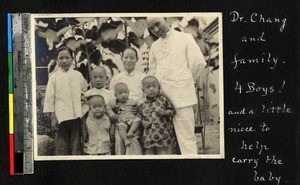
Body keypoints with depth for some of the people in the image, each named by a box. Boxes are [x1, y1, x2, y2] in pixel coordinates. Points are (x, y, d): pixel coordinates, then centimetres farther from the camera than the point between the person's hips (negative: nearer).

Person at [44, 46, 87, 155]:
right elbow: (49, 99, 0)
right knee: (62, 146, 1)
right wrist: (53, 118, -5)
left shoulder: (78, 75, 8)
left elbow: (85, 92, 19)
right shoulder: (54, 77, 2)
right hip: (62, 116, -2)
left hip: (77, 116, 2)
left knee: (76, 144, 6)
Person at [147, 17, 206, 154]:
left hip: (181, 94, -4)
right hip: (160, 95, 4)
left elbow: (199, 62, -3)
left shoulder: (185, 38, 3)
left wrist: (188, 80, 7)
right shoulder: (154, 46, 16)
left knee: (185, 135, -6)